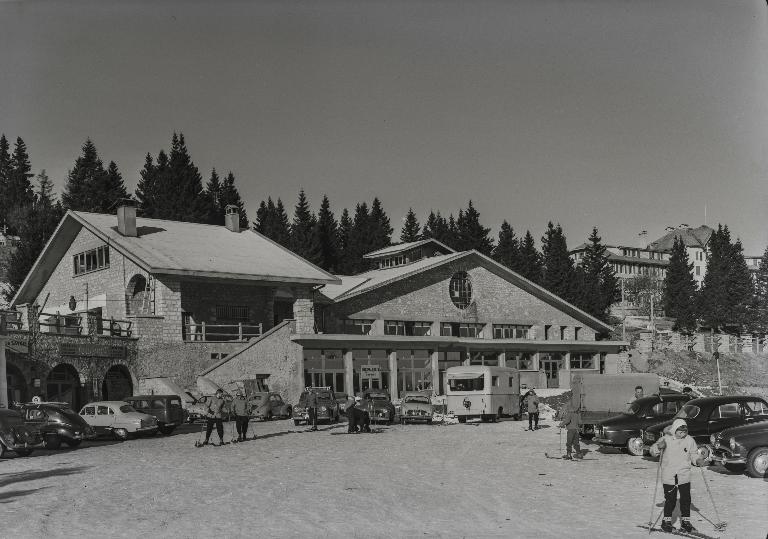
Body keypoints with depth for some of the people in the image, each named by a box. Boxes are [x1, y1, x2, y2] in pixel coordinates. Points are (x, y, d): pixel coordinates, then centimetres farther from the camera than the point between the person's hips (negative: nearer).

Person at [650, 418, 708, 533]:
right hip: (668, 476, -2)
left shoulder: (689, 440, 2)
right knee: (670, 499, 0)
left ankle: (685, 522, 16)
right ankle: (666, 521, 16)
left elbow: (693, 455, 13)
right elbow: (653, 451, -4)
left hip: (684, 475, 3)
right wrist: (659, 446, -24)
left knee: (686, 499, 3)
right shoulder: (666, 439, -6)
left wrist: (699, 460, -7)